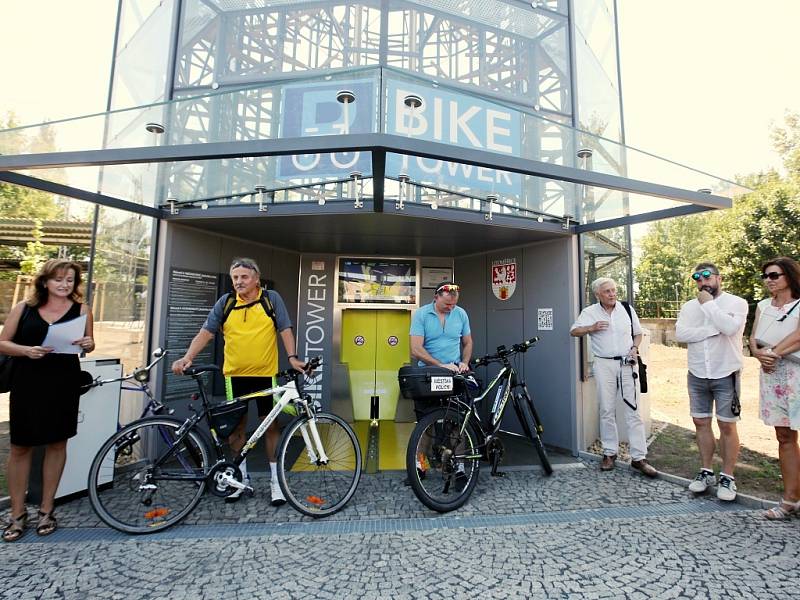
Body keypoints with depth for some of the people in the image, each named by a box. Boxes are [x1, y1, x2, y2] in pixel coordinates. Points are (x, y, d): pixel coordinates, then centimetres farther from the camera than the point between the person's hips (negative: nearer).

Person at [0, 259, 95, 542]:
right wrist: (27, 350, -18)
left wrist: (88, 344, -13)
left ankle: (46, 509, 24)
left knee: (57, 443, 9)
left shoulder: (81, 310, 1)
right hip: (27, 384, 0)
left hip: (64, 384, 0)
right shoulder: (24, 308, 0)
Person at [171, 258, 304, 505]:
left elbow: (285, 330, -5)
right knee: (236, 426, 12)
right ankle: (239, 477, 30)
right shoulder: (225, 303, 4)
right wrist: (187, 357, -13)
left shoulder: (272, 299, -1)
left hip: (266, 374, -2)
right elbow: (206, 331, 0)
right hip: (234, 375, 2)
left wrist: (292, 357, -17)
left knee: (271, 425, 5)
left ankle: (276, 480, 18)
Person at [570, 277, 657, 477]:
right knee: (607, 410, 5)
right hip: (604, 365, -1)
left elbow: (638, 333, 17)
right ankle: (609, 453, 18)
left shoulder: (627, 309, 7)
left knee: (633, 410, 0)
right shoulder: (590, 312, 1)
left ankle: (639, 458, 8)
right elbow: (573, 331, 0)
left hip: (627, 364, 1)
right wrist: (592, 328, -16)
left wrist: (635, 348, -1)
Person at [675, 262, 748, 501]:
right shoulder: (689, 306, 6)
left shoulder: (737, 303, -4)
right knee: (701, 423, 10)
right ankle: (706, 472, 23)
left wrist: (709, 303, -15)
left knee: (727, 426, 3)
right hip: (697, 375, 4)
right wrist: (714, 330, -15)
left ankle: (727, 477, 18)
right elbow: (680, 334, -9)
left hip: (726, 375, -3)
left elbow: (730, 327, -23)